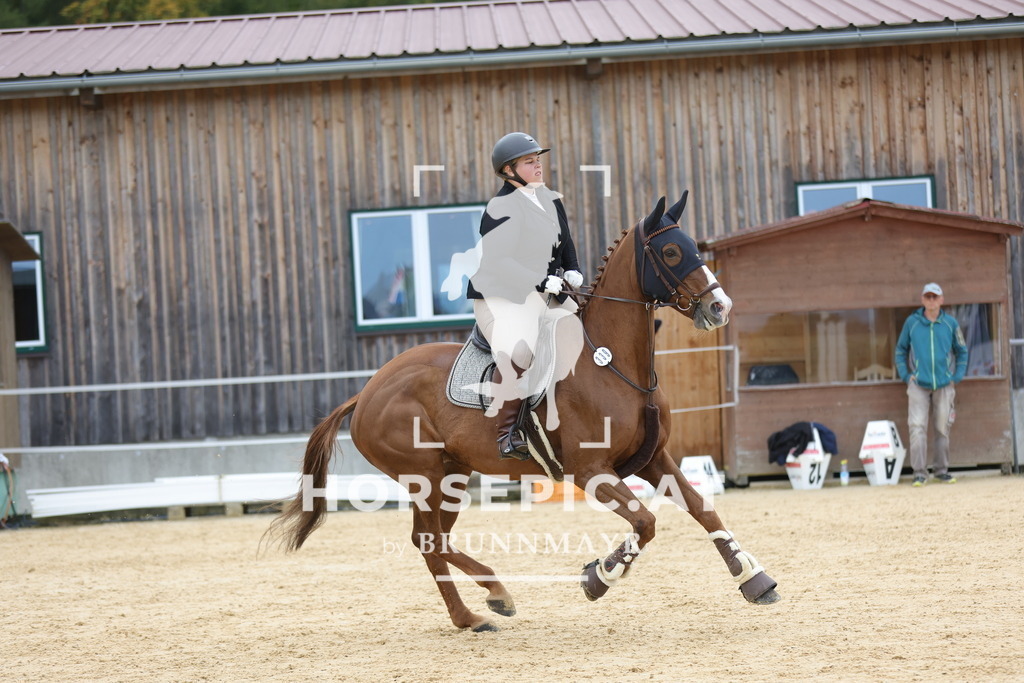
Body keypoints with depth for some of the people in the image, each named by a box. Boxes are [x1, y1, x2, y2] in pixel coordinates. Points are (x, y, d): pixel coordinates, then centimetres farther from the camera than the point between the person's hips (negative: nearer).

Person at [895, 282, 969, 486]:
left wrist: (957, 376, 5)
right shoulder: (912, 322, 2)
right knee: (917, 427, -10)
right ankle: (919, 472, -9)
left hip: (944, 385, 1)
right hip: (918, 385, -1)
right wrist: (905, 375, 2)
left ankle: (942, 469, 16)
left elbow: (962, 351, 14)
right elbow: (900, 350, 12)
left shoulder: (950, 323, 4)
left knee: (943, 429, 6)